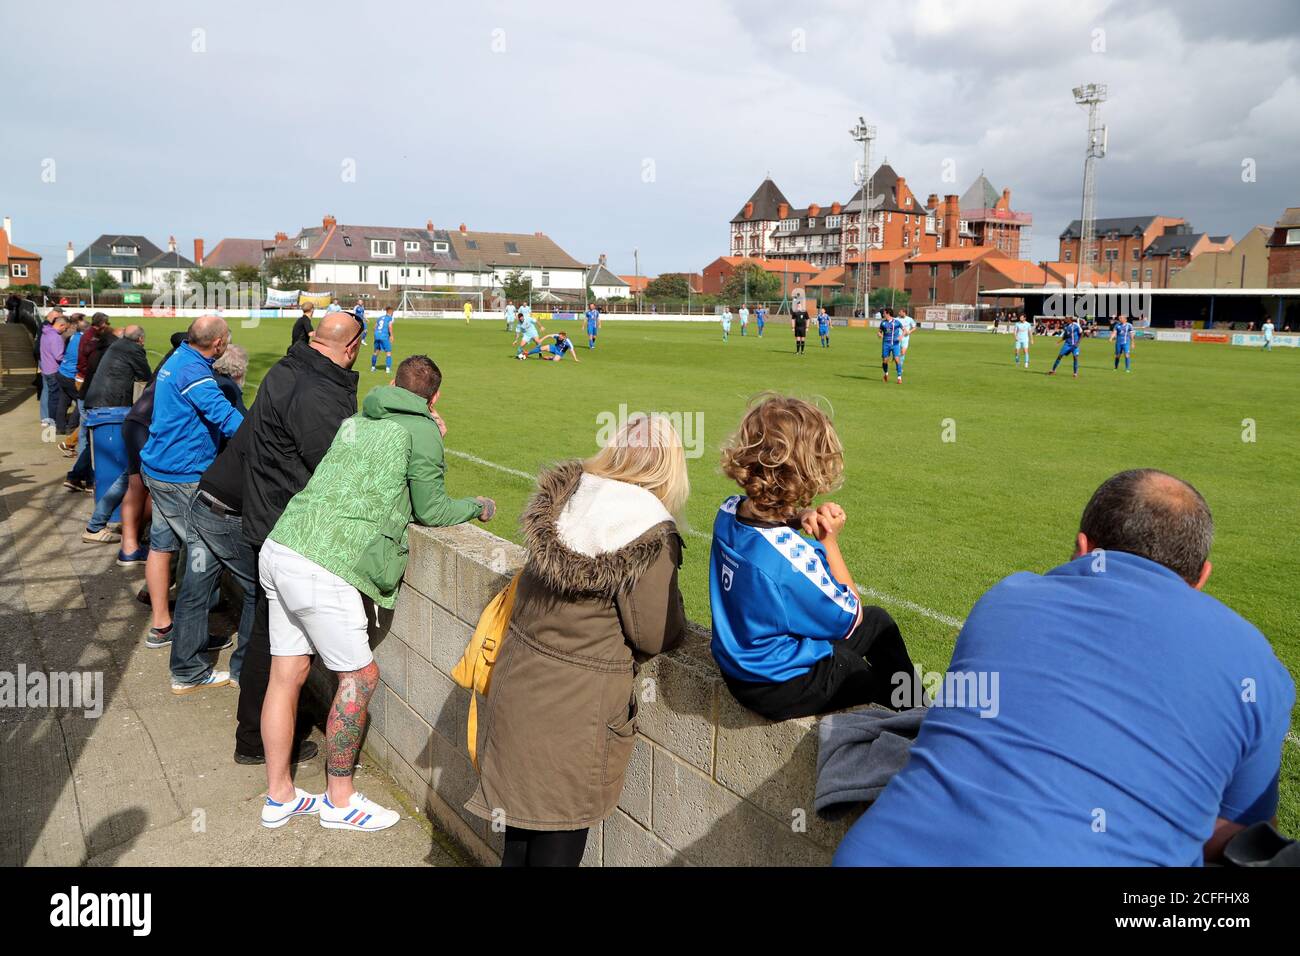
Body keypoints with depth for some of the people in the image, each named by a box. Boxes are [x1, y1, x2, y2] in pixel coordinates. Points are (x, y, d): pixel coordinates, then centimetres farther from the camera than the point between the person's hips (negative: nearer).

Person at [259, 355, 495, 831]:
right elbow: (430, 509, 2)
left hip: (279, 550, 8)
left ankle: (279, 797, 26)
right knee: (360, 675, 6)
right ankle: (339, 799, 18)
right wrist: (477, 506, 20)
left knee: (286, 674, 14)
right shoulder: (421, 430, -2)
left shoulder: (356, 422, 19)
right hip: (322, 567, -8)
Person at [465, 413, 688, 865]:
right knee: (561, 831, 14)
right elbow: (653, 636, -15)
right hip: (578, 703, -5)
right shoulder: (651, 537, -21)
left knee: (525, 810, 23)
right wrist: (673, 611, 4)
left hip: (519, 684, 6)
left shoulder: (559, 498, -3)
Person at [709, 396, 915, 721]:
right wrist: (829, 540, -15)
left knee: (878, 619, 24)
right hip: (783, 687, -8)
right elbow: (850, 619, -17)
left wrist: (800, 517, -11)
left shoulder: (728, 512, -15)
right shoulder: (794, 558, -36)